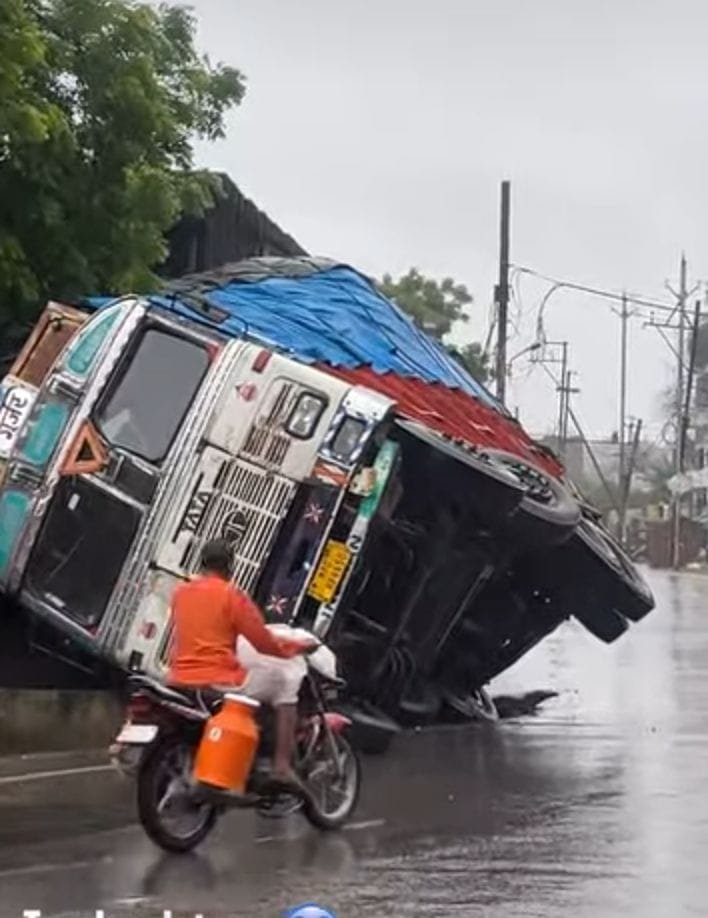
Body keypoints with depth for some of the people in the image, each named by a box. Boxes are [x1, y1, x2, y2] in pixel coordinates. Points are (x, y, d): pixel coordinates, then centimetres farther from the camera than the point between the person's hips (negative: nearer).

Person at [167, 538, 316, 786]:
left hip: (179, 682, 7)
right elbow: (265, 644, -6)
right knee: (287, 675, 7)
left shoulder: (180, 593, 11)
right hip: (219, 684, -7)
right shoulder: (232, 596, -7)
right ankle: (282, 765, -1)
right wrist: (300, 645, 11)